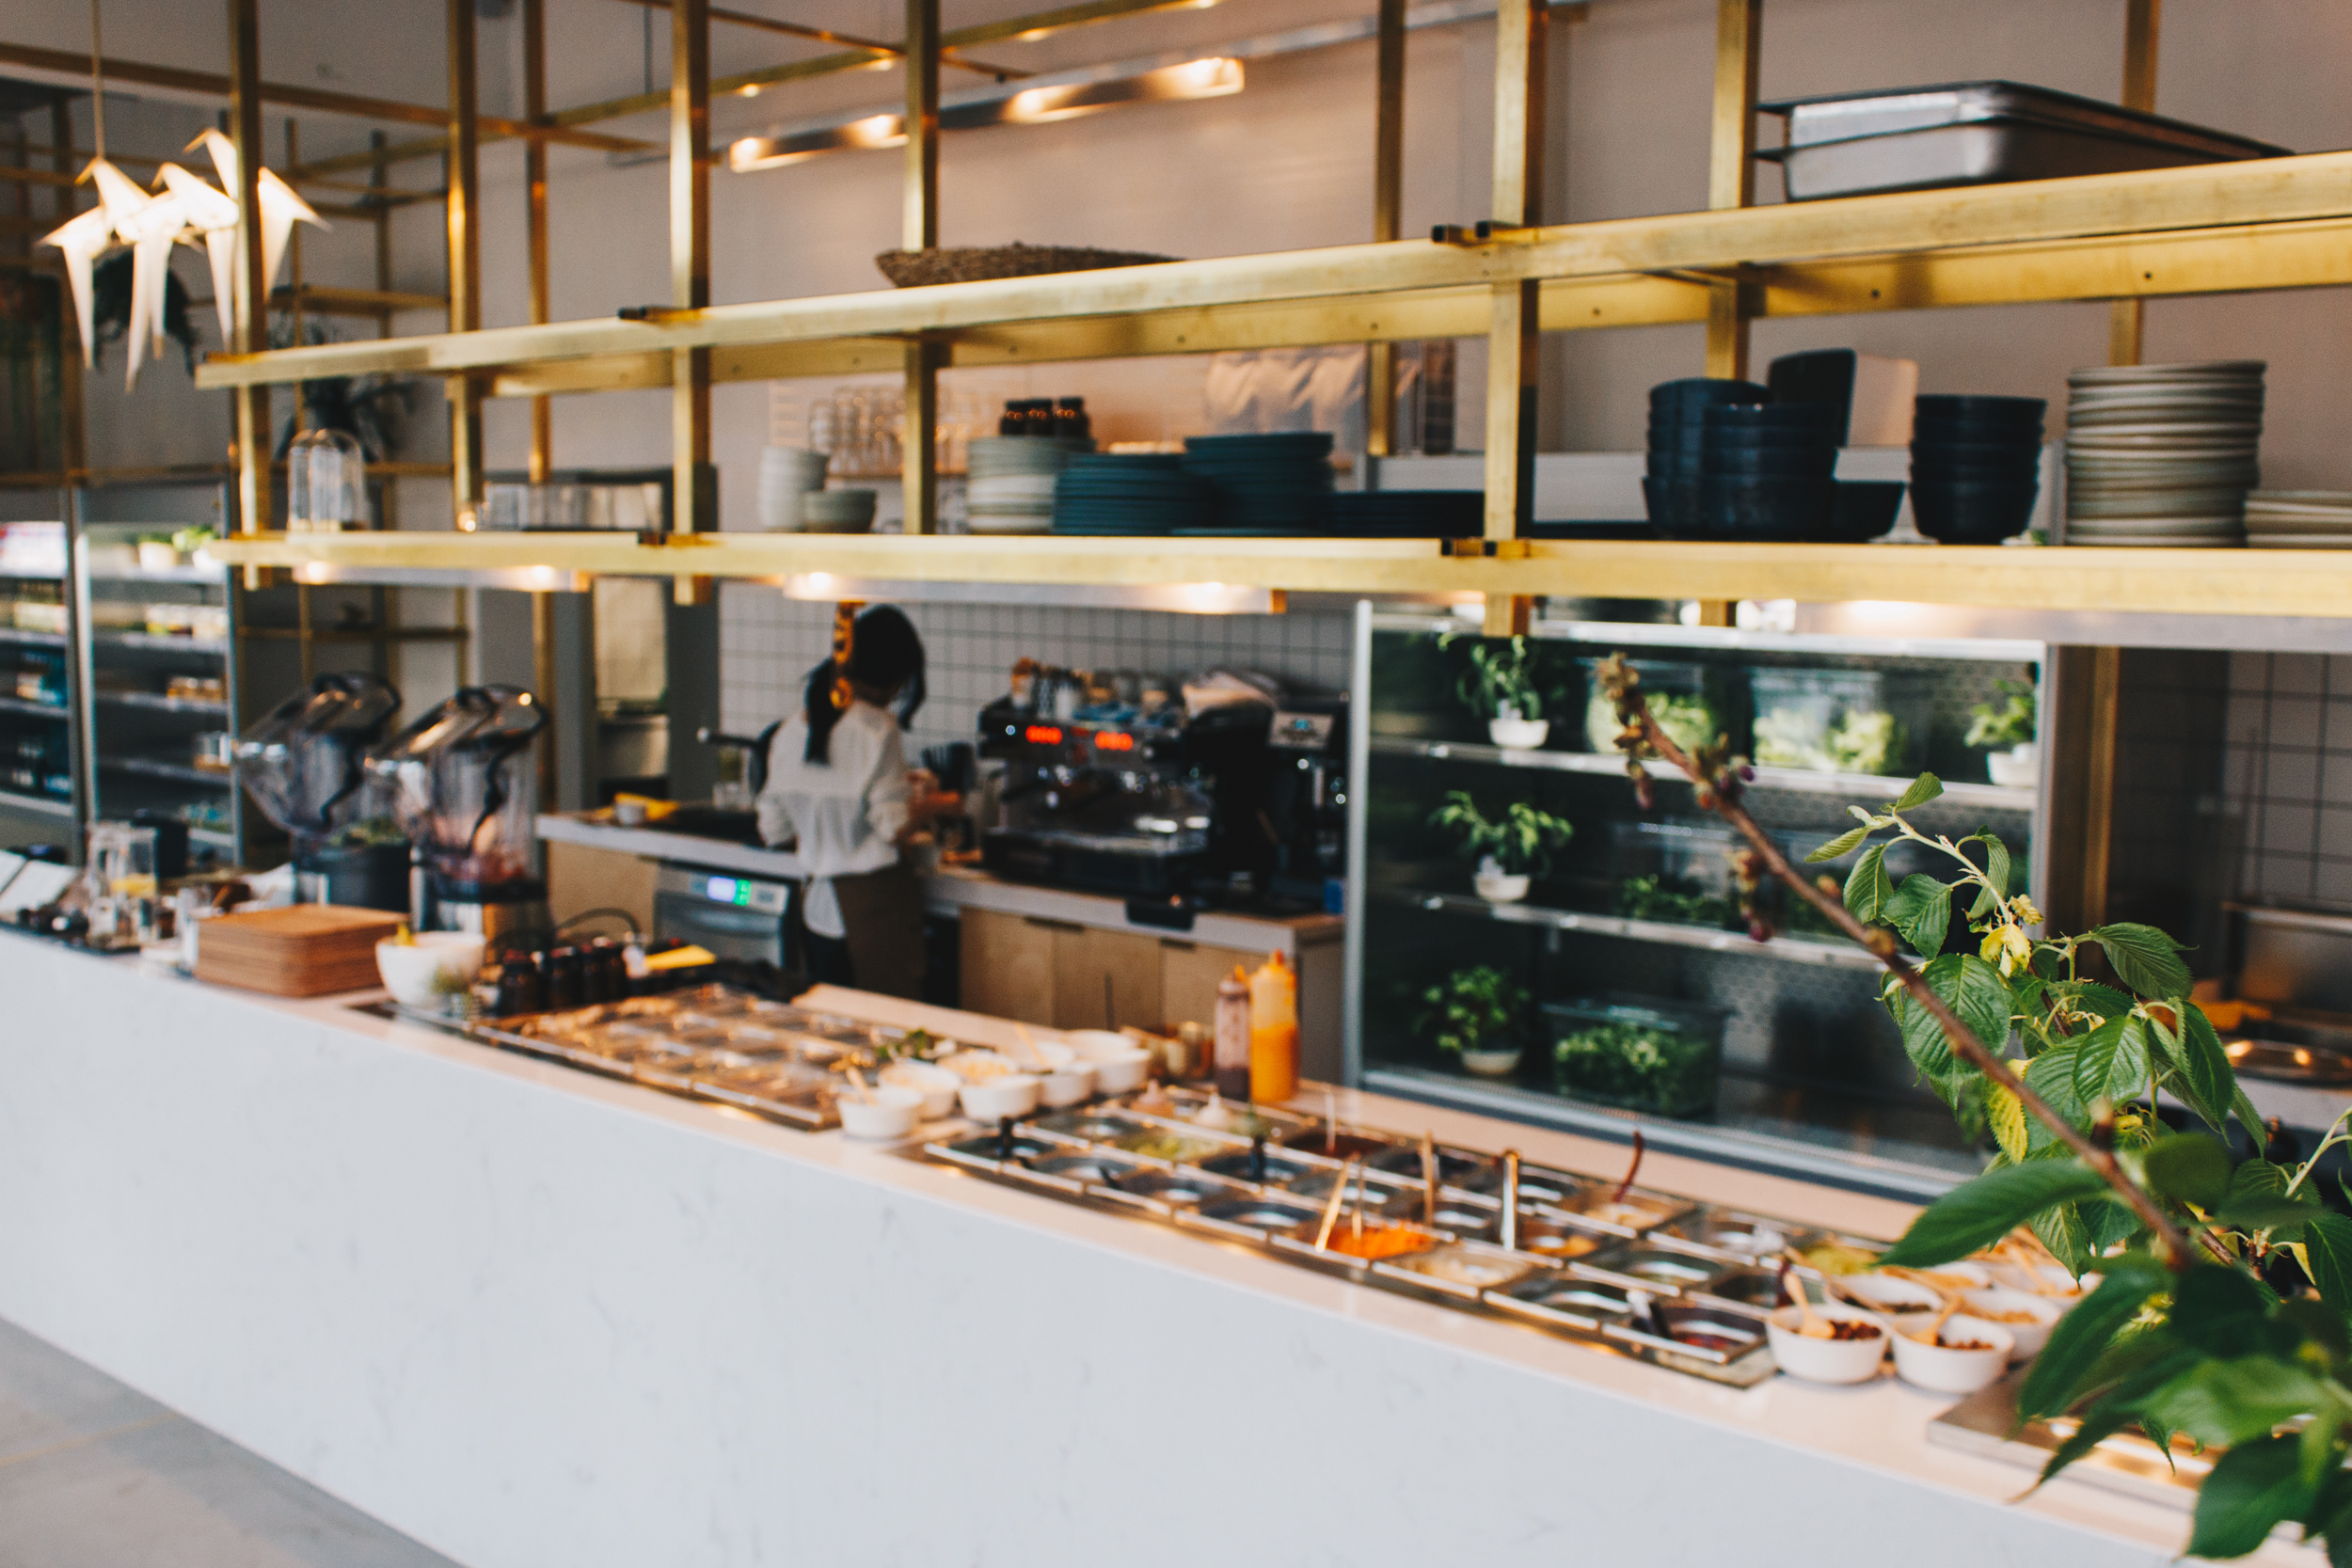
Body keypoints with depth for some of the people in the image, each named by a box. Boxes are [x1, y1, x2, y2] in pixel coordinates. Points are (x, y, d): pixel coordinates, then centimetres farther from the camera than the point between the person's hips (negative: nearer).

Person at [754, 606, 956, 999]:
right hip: (876, 901, -6)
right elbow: (896, 828, -16)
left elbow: (774, 830, 12)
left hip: (819, 904, 7)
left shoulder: (791, 729, 6)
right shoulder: (877, 727, -14)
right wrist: (936, 804, 4)